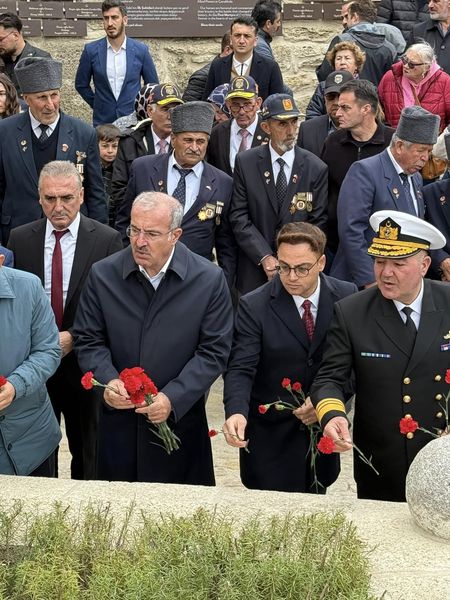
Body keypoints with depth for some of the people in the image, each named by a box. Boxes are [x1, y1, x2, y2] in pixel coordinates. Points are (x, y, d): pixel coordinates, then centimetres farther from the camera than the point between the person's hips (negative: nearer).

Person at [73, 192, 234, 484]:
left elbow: (214, 351, -7)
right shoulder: (103, 274, -3)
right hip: (118, 420, 2)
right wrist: (107, 380, -16)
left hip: (181, 420, -1)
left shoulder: (209, 279, -8)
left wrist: (173, 398, -18)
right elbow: (88, 341, 3)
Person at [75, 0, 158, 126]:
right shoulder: (91, 50, -1)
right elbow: (81, 84, 9)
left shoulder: (141, 50, -1)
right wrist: (98, 105, 8)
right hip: (103, 120, 0)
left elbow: (152, 85, 9)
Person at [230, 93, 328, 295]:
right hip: (255, 269, 0)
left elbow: (317, 225, -2)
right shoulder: (245, 162, -1)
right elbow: (239, 217, -4)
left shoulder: (316, 168, -2)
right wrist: (265, 258, -13)